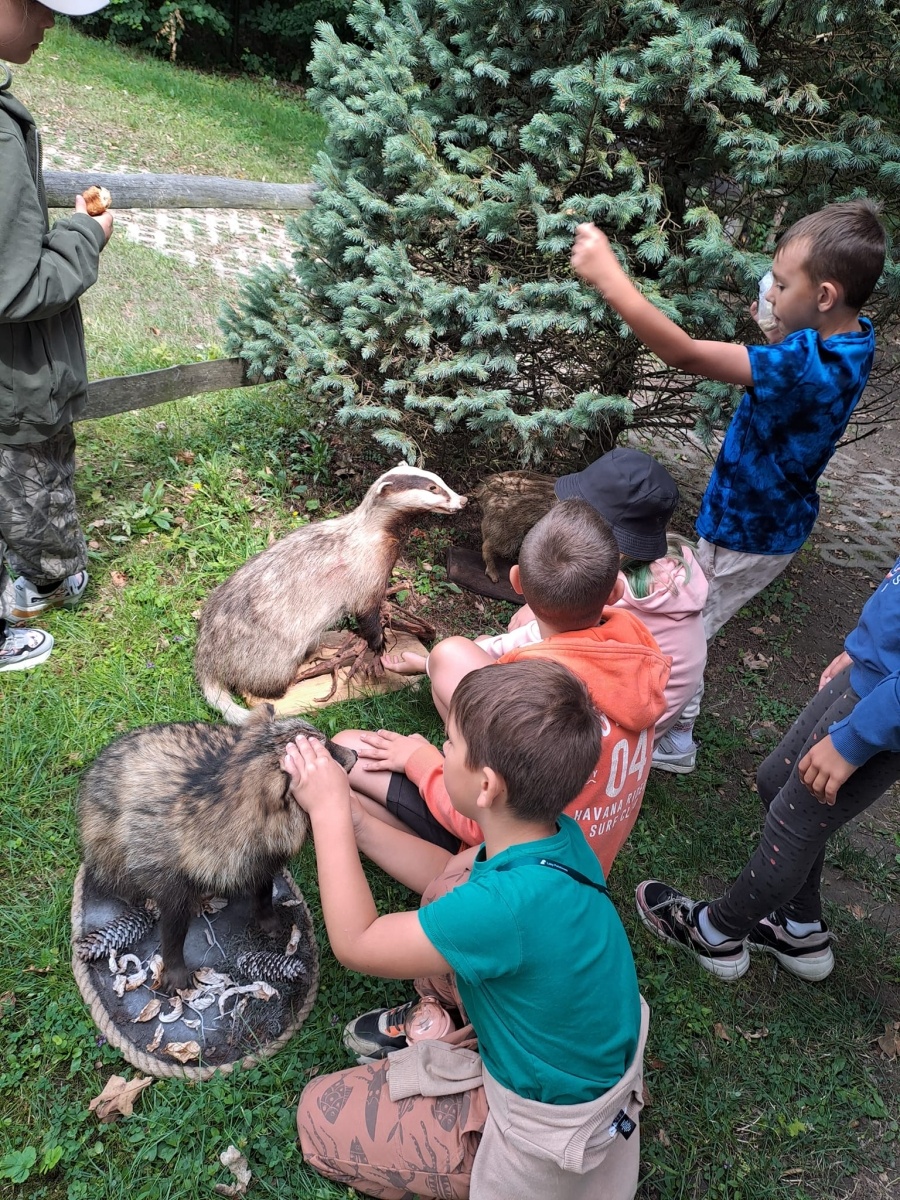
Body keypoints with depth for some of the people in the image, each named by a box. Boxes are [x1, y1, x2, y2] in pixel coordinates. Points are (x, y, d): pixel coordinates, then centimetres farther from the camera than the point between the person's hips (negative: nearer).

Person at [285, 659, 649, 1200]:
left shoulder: (507, 906, -40)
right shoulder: (556, 836, -16)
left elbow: (355, 943, -26)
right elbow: (448, 889, 3)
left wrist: (330, 810, -21)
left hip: (546, 1130, -7)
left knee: (320, 1116, 6)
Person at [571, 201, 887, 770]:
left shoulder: (809, 366, -36)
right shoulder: (853, 339, -8)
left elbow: (685, 353, -41)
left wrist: (607, 273, -38)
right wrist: (780, 329, -6)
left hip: (749, 532, -9)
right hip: (767, 516, 9)